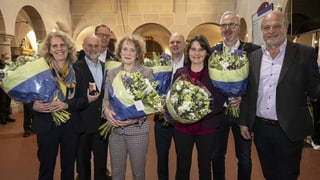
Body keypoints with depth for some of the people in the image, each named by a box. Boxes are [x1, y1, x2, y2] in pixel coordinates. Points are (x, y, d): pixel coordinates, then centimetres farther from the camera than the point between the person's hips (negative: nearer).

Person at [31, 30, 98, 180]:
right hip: (47, 126, -1)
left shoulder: (77, 71, 1)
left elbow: (83, 99, -2)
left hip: (71, 127, 1)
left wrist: (66, 105, -19)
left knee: (69, 167, 16)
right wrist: (34, 105, -22)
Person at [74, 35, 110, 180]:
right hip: (83, 124, -3)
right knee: (83, 161, 16)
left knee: (101, 161, 17)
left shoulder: (107, 67, 7)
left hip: (103, 124, 4)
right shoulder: (76, 67, -8)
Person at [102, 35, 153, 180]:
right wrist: (106, 110, -12)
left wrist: (137, 117, -20)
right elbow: (106, 98, 10)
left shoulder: (146, 72, -4)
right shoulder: (111, 73, 7)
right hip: (115, 129, 3)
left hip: (138, 129, -3)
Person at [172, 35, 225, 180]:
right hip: (181, 128, 1)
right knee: (182, 168, 13)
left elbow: (219, 102, -7)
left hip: (206, 128, -1)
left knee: (205, 167, 15)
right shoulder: (180, 73, 2)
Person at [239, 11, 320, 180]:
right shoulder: (253, 57, 4)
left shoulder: (305, 53, -5)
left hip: (289, 130, -3)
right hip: (260, 129, 3)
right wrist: (244, 121, 7)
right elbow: (248, 92, 7)